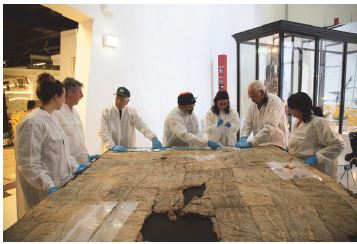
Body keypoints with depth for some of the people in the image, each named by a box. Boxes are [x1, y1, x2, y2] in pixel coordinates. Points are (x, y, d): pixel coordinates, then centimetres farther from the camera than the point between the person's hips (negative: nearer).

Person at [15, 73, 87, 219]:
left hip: (61, 184, 9)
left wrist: (74, 166, 11)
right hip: (46, 191, -8)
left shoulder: (50, 119, 8)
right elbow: (29, 164, -22)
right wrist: (49, 186, -26)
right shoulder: (33, 122, -20)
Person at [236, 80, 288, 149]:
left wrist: (250, 143, -30)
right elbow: (248, 123, 3)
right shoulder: (253, 104, 2)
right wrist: (243, 138, -16)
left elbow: (269, 128, -26)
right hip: (260, 145, 5)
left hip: (276, 146, -5)